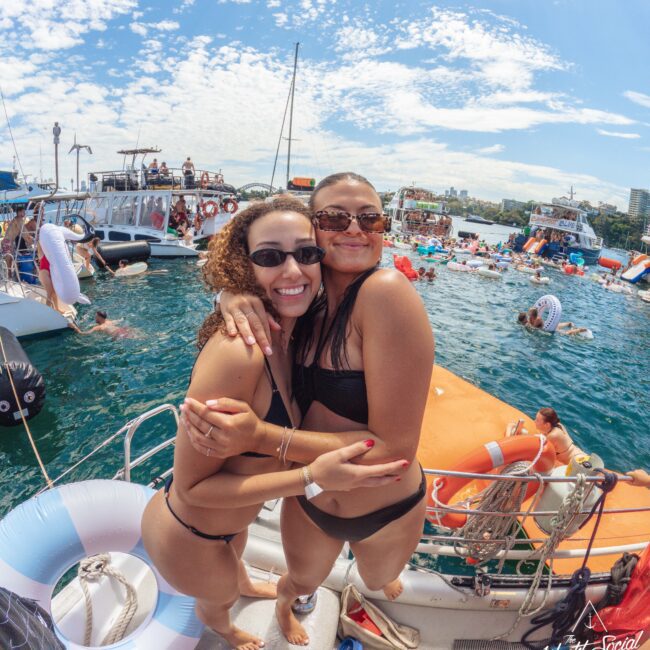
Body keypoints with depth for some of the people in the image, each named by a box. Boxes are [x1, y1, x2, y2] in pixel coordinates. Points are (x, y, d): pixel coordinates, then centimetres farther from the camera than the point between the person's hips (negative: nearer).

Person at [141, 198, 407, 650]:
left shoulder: (286, 333, -14)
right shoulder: (238, 351, -40)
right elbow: (191, 486, -31)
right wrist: (311, 478, -37)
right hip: (187, 539, -6)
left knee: (237, 550, 41)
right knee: (221, 595, 32)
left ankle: (245, 585, 79)